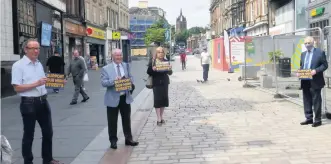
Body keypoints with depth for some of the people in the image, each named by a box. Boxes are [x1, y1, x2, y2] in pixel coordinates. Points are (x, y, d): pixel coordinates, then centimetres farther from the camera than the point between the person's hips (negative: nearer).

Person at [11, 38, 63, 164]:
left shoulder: (39, 64, 12)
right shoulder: (18, 65, -10)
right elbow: (17, 88, -16)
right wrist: (36, 84, -24)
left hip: (43, 102, 7)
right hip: (28, 104, -7)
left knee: (48, 132, 14)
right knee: (28, 135, 6)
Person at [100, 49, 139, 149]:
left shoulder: (126, 66, 8)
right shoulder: (106, 69, -6)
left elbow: (131, 78, 13)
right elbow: (103, 82, -13)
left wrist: (129, 80, -10)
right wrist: (114, 80, -27)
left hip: (125, 97, 4)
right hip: (113, 98, -4)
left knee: (127, 119, 13)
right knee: (112, 121, 4)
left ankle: (128, 139, 25)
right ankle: (113, 141, 17)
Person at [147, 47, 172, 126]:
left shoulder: (166, 61, 6)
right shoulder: (152, 62, -3)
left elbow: (170, 73, 7)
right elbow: (148, 72, -5)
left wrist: (170, 69, -14)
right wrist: (153, 69, -24)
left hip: (165, 83, 4)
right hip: (156, 83, -4)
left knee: (164, 99, 7)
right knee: (157, 100, -5)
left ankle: (161, 117, 19)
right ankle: (159, 119, -1)